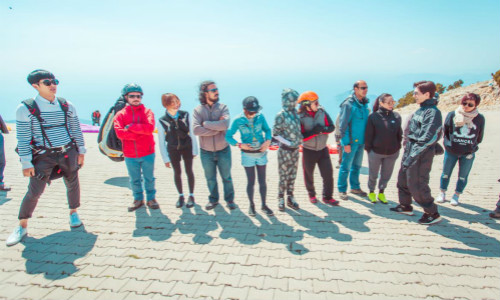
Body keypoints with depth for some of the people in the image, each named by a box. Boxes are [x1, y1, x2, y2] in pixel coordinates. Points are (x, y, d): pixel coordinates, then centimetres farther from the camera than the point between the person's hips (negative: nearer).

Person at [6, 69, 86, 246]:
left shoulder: (66, 106, 2)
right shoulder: (25, 109, -8)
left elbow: (76, 130, 9)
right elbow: (23, 138, -7)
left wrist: (81, 151, 6)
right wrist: (26, 163, -9)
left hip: (68, 152, 3)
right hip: (44, 156, -3)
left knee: (72, 184, 11)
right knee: (34, 192, -3)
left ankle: (73, 213, 34)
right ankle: (22, 227, 15)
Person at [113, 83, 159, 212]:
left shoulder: (147, 112, 2)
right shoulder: (120, 114, 3)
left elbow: (150, 128, -17)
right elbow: (119, 133, -13)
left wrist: (130, 127, -15)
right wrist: (141, 133, -17)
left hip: (147, 153, -1)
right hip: (130, 155, 1)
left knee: (149, 178, 10)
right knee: (134, 179, 14)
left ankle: (151, 198, 27)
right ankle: (138, 199, 31)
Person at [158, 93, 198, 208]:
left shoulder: (185, 115, -10)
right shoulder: (162, 121, -12)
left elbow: (192, 133, -3)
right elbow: (161, 141, -5)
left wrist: (194, 150, -1)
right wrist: (165, 158, -3)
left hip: (187, 147, 0)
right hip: (173, 150, 0)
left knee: (189, 171, 7)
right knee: (177, 172, 11)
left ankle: (191, 195, 24)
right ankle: (181, 196, 31)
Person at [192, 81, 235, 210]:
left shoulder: (222, 107, -6)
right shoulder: (198, 110, -7)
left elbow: (225, 124, -25)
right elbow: (196, 130, -22)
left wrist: (205, 123, -19)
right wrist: (217, 128, -21)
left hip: (223, 150, 0)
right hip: (206, 152, 1)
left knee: (227, 177, 13)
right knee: (210, 178, 16)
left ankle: (229, 199, 33)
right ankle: (213, 199, 37)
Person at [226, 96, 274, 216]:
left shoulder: (260, 117, -6)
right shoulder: (238, 121, -11)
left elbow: (267, 130, 8)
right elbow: (228, 136, -7)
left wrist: (267, 141, -10)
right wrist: (239, 145, -20)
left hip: (261, 153, 2)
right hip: (248, 155, -2)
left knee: (262, 181, 8)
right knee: (251, 182, 6)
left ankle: (263, 205, 25)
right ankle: (251, 205, 27)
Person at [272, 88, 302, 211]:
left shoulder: (296, 112, 4)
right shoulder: (281, 115, -14)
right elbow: (275, 134, -12)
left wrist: (300, 138, 5)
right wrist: (287, 142, -17)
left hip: (295, 149, 6)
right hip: (285, 150, -6)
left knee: (292, 175, 13)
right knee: (284, 176, 4)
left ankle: (290, 198, 26)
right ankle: (281, 199, 19)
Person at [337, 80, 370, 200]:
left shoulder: (364, 104, 10)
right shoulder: (348, 104, -13)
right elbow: (343, 125, -15)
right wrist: (346, 143, -16)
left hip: (361, 141, 7)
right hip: (351, 142, -7)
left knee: (357, 166, 17)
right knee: (346, 167, 2)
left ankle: (355, 187, 31)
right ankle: (342, 190, 14)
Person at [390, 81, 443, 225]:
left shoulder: (433, 112, -17)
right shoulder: (421, 110, 11)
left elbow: (427, 139, -23)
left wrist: (412, 156, -24)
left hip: (421, 155, -9)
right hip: (411, 151, 9)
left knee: (417, 185, -3)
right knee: (403, 179, 18)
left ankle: (433, 214, 13)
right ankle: (405, 206, 34)